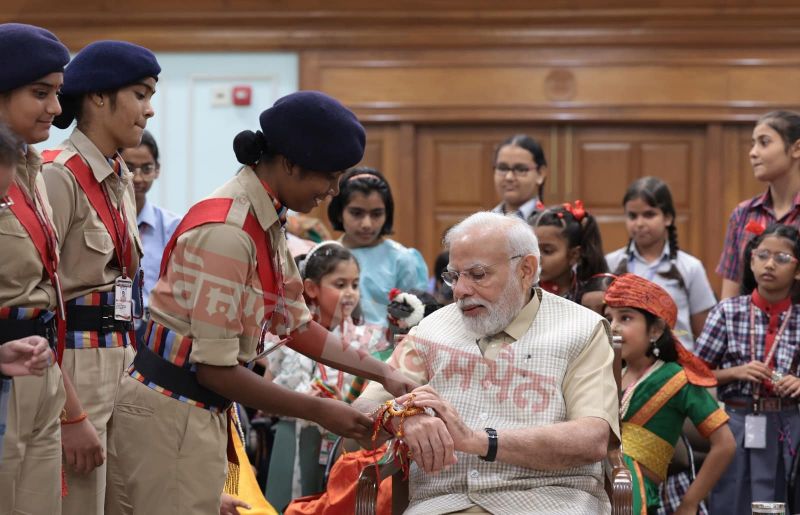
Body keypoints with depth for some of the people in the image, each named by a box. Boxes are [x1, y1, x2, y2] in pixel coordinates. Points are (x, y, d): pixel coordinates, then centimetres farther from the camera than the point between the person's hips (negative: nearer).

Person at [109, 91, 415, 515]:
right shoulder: (227, 232, -23)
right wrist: (318, 411, -15)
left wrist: (384, 374, 11)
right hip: (172, 411, -9)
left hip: (204, 410, 9)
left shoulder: (268, 225, 6)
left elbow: (295, 325, 17)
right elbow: (215, 368, -22)